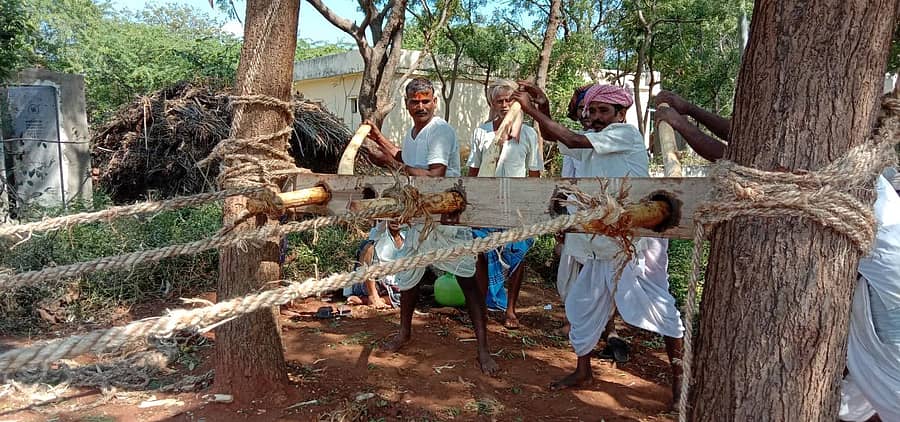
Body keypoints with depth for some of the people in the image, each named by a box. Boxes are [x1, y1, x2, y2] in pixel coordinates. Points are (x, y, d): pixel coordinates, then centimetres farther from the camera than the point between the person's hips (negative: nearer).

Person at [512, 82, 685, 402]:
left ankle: (678, 371, 19)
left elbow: (572, 140, -18)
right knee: (583, 306, 13)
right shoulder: (592, 144, 14)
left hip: (634, 244, -8)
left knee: (658, 306, 2)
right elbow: (552, 136, 14)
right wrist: (542, 108, -6)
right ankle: (583, 370, 27)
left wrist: (531, 109, -15)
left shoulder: (627, 134, -10)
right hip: (601, 248, 8)